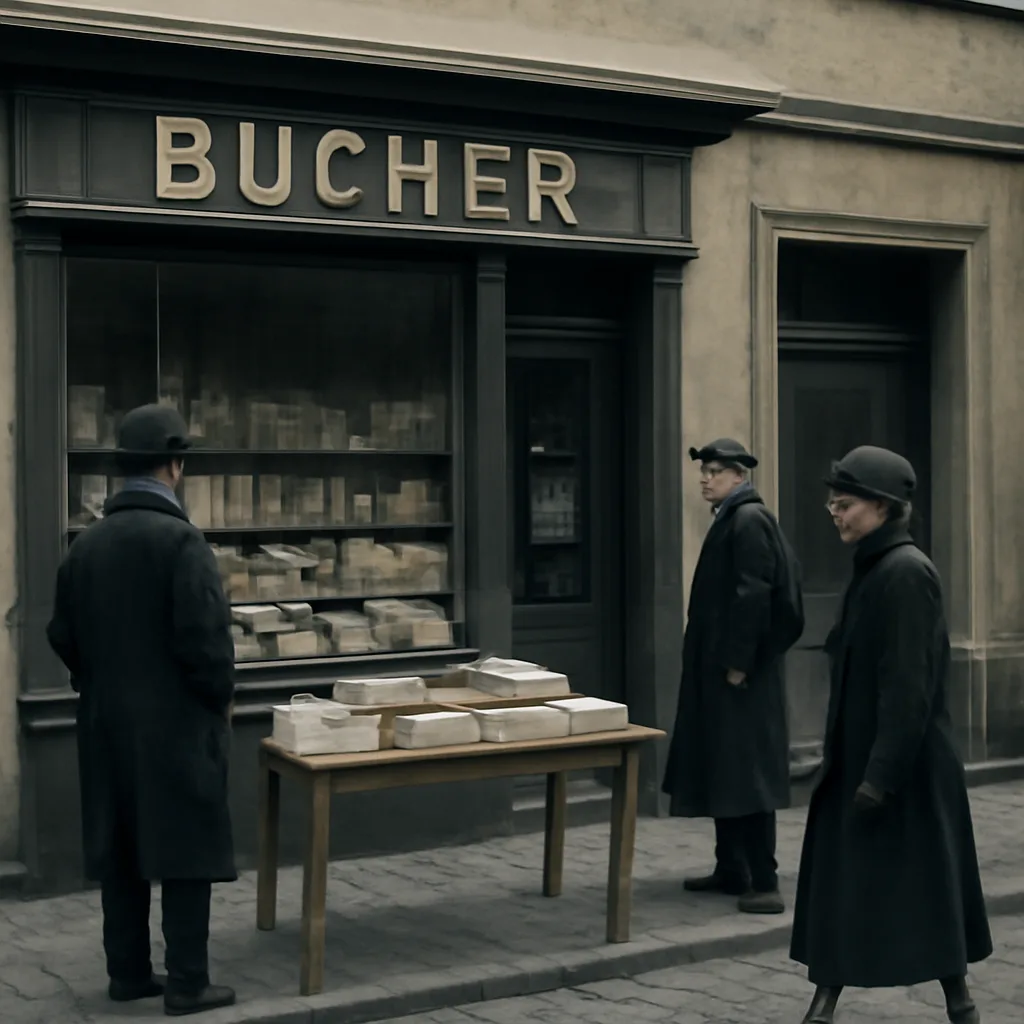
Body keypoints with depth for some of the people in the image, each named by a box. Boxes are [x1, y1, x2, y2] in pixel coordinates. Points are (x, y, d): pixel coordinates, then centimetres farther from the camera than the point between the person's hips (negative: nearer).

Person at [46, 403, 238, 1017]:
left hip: (108, 721, 7)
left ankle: (128, 972, 19)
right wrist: (222, 695, -4)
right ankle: (188, 983, 3)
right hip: (178, 723, -7)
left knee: (119, 850, 13)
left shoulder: (87, 544, 5)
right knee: (185, 849, 0)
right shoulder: (180, 540, -16)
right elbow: (205, 634, -20)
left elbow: (64, 634, 8)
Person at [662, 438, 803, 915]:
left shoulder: (749, 520, -14)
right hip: (717, 665, 10)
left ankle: (764, 881, -4)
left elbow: (754, 595, -21)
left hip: (740, 670, -10)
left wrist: (737, 662, -21)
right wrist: (722, 661, 16)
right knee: (722, 768, 13)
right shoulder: (729, 519, 15)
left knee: (746, 769, -8)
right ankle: (731, 869, 20)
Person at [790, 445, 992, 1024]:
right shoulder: (874, 569, 11)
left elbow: (909, 684, -21)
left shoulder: (906, 572, -17)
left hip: (904, 764, -9)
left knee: (921, 882, 3)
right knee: (839, 883, 7)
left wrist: (883, 773, -22)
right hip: (862, 755, 9)